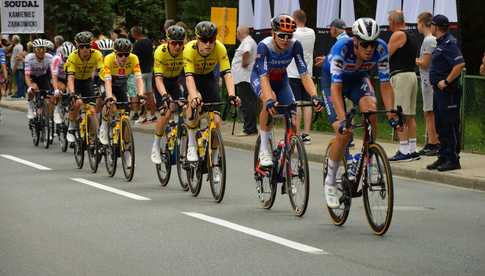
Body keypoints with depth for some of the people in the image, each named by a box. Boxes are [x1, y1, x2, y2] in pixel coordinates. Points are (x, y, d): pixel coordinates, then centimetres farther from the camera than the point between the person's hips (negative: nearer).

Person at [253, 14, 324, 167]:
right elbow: (264, 77, -41)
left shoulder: (295, 45, -26)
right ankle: (264, 149, -24)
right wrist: (269, 100, -57)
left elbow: (304, 74, -29)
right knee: (270, 102, -35)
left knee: (292, 121, -10)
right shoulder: (264, 46, -33)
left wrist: (314, 96, -44)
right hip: (260, 78, -4)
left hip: (281, 80, 4)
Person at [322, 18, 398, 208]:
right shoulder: (341, 48, -37)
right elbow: (336, 88, -40)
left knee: (370, 110, -29)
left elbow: (385, 85, -22)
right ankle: (330, 182, 1)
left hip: (359, 79, 3)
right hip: (334, 81, -3)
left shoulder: (381, 49, -28)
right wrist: (343, 120, -49)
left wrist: (391, 114, -33)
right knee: (344, 132, -18)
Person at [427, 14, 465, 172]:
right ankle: (443, 157, 21)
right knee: (440, 125, 14)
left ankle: (453, 160, -3)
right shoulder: (440, 43, 16)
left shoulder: (449, 43, -15)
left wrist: (446, 81, -23)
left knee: (450, 125, -6)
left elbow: (460, 64, -26)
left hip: (448, 91, -10)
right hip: (439, 90, 10)